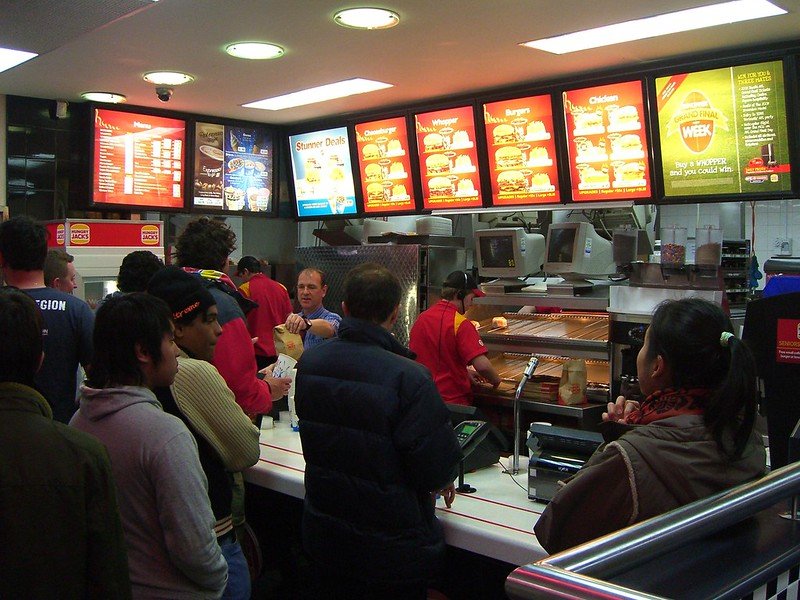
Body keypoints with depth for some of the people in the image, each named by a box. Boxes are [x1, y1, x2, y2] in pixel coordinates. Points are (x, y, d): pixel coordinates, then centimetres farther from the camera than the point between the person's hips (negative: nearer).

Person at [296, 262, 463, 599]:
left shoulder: (308, 363, -8)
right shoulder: (407, 378, -27)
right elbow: (437, 472, -22)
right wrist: (443, 480, 2)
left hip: (323, 534, 5)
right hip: (391, 546, -5)